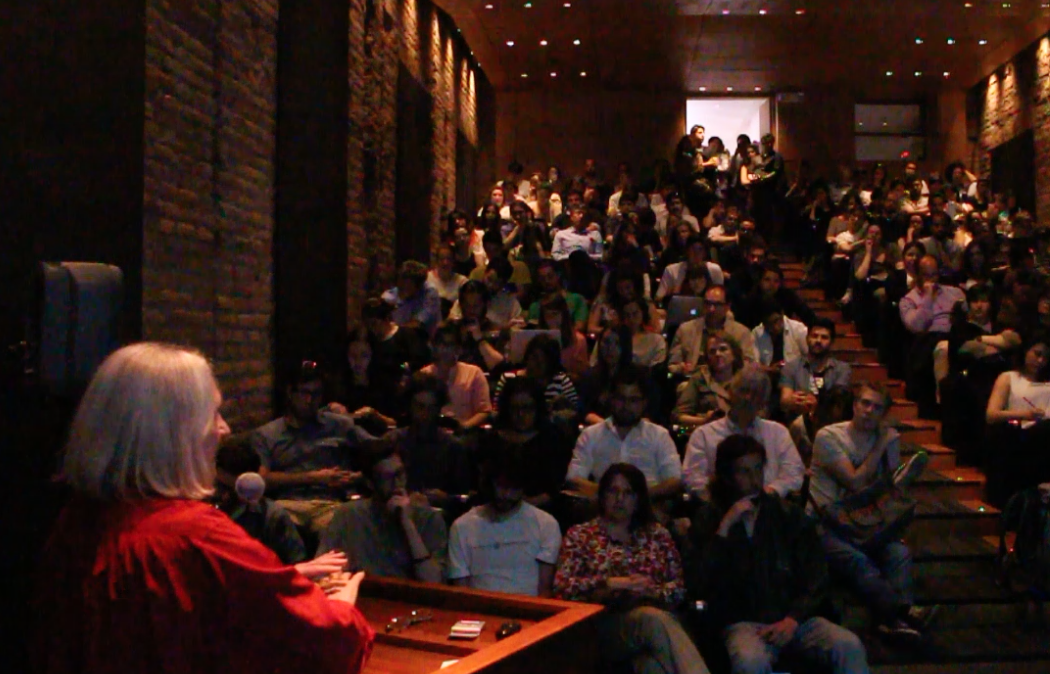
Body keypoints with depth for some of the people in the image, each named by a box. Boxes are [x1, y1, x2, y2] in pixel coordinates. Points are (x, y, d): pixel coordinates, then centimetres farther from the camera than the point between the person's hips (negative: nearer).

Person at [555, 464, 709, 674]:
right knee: (654, 619, -36)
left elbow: (679, 586, 15)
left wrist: (653, 592, -8)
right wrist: (613, 583, -12)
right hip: (606, 623, -2)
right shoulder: (580, 535, 16)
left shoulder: (657, 534, 24)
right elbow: (562, 586, 1)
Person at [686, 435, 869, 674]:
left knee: (850, 646, -26)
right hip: (743, 622, -2)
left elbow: (815, 581, 9)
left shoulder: (790, 515, 13)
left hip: (795, 617, 3)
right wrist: (724, 528, -11)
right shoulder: (708, 518, 7)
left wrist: (793, 619, -9)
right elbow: (698, 586, -5)